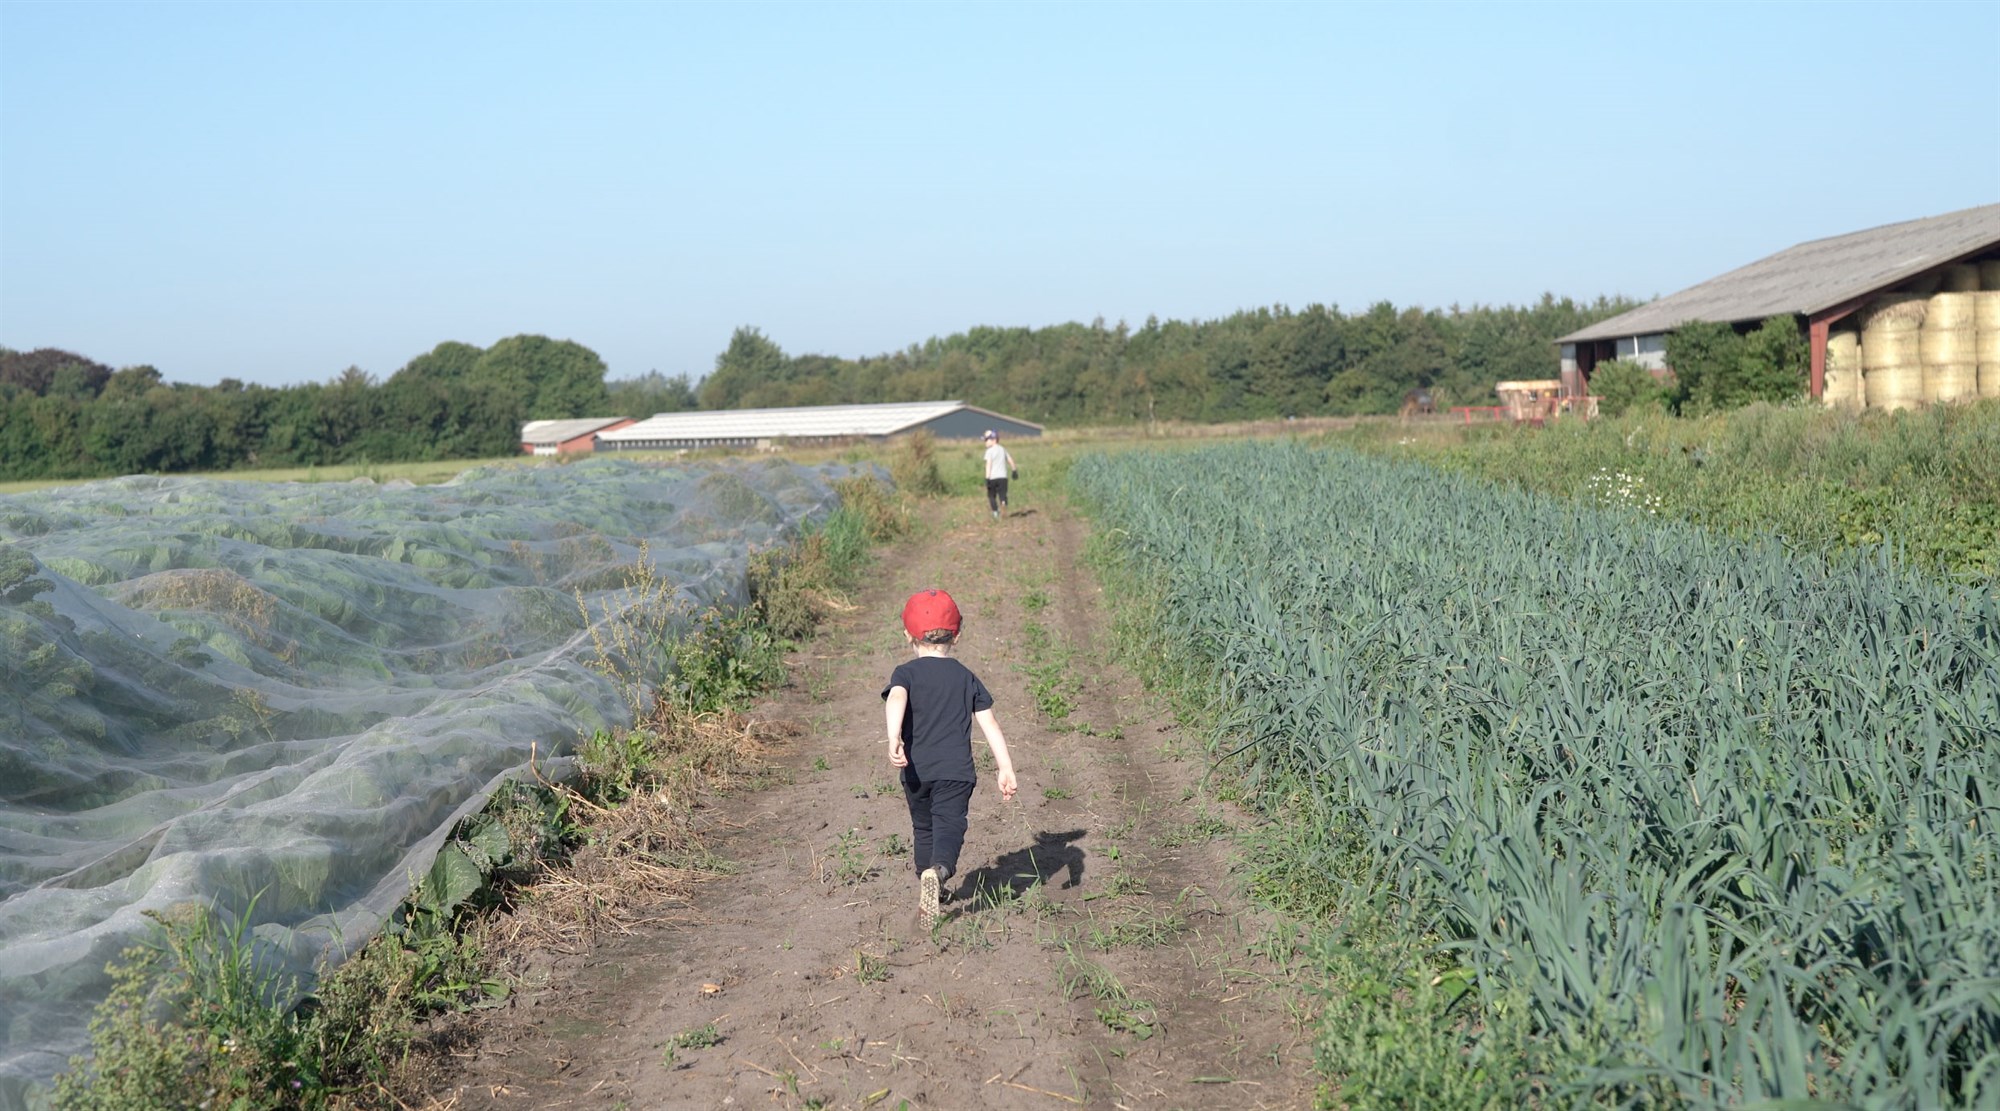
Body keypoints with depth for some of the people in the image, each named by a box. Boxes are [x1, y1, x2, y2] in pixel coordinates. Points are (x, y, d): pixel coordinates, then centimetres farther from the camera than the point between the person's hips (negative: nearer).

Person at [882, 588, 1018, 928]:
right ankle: (938, 871, -38)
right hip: (957, 769, 0)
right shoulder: (967, 678, 9)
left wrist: (894, 739, -35)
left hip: (917, 770, 1)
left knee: (923, 828, 21)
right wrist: (1006, 769, 8)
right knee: (949, 825, -9)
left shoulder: (906, 673, 2)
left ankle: (927, 880, 33)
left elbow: (895, 701, -21)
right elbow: (989, 724, 6)